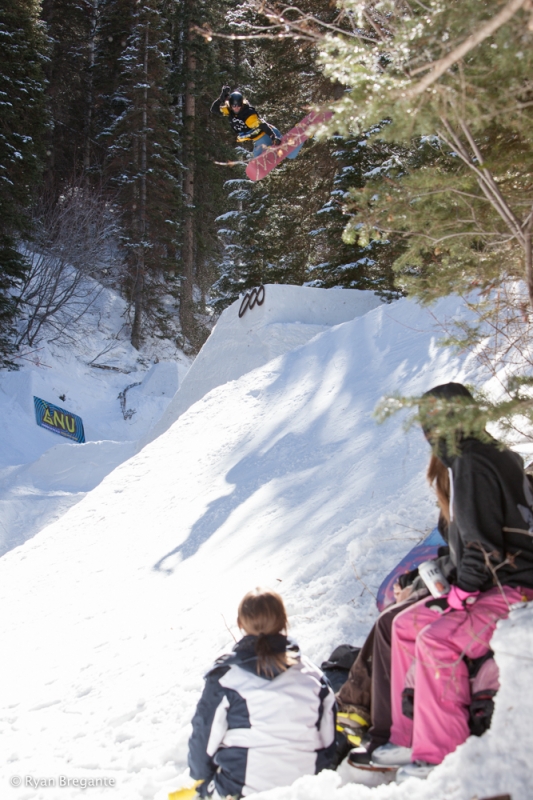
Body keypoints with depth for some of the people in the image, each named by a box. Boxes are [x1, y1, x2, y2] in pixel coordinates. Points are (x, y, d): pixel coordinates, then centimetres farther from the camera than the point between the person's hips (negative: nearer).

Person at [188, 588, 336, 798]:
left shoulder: (224, 678, -9)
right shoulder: (311, 674, 1)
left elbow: (204, 736, -2)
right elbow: (328, 738, 8)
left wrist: (202, 781, 15)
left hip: (241, 790, -4)